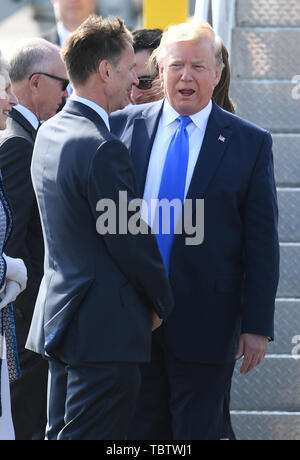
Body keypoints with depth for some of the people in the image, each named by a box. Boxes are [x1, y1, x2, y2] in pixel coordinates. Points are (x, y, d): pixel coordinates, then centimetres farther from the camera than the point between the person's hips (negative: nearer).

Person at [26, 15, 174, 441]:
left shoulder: (49, 133, 11)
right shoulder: (102, 149, -20)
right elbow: (132, 242, -16)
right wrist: (162, 304, 1)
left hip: (60, 320, 10)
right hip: (106, 327, -10)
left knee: (61, 433, 14)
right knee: (92, 436, -7)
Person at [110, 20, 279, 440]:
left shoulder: (251, 143, -1)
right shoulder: (123, 126, 5)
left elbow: (262, 244, -1)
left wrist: (257, 325, -6)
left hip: (204, 324, -2)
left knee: (197, 431, 4)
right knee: (137, 430, 8)